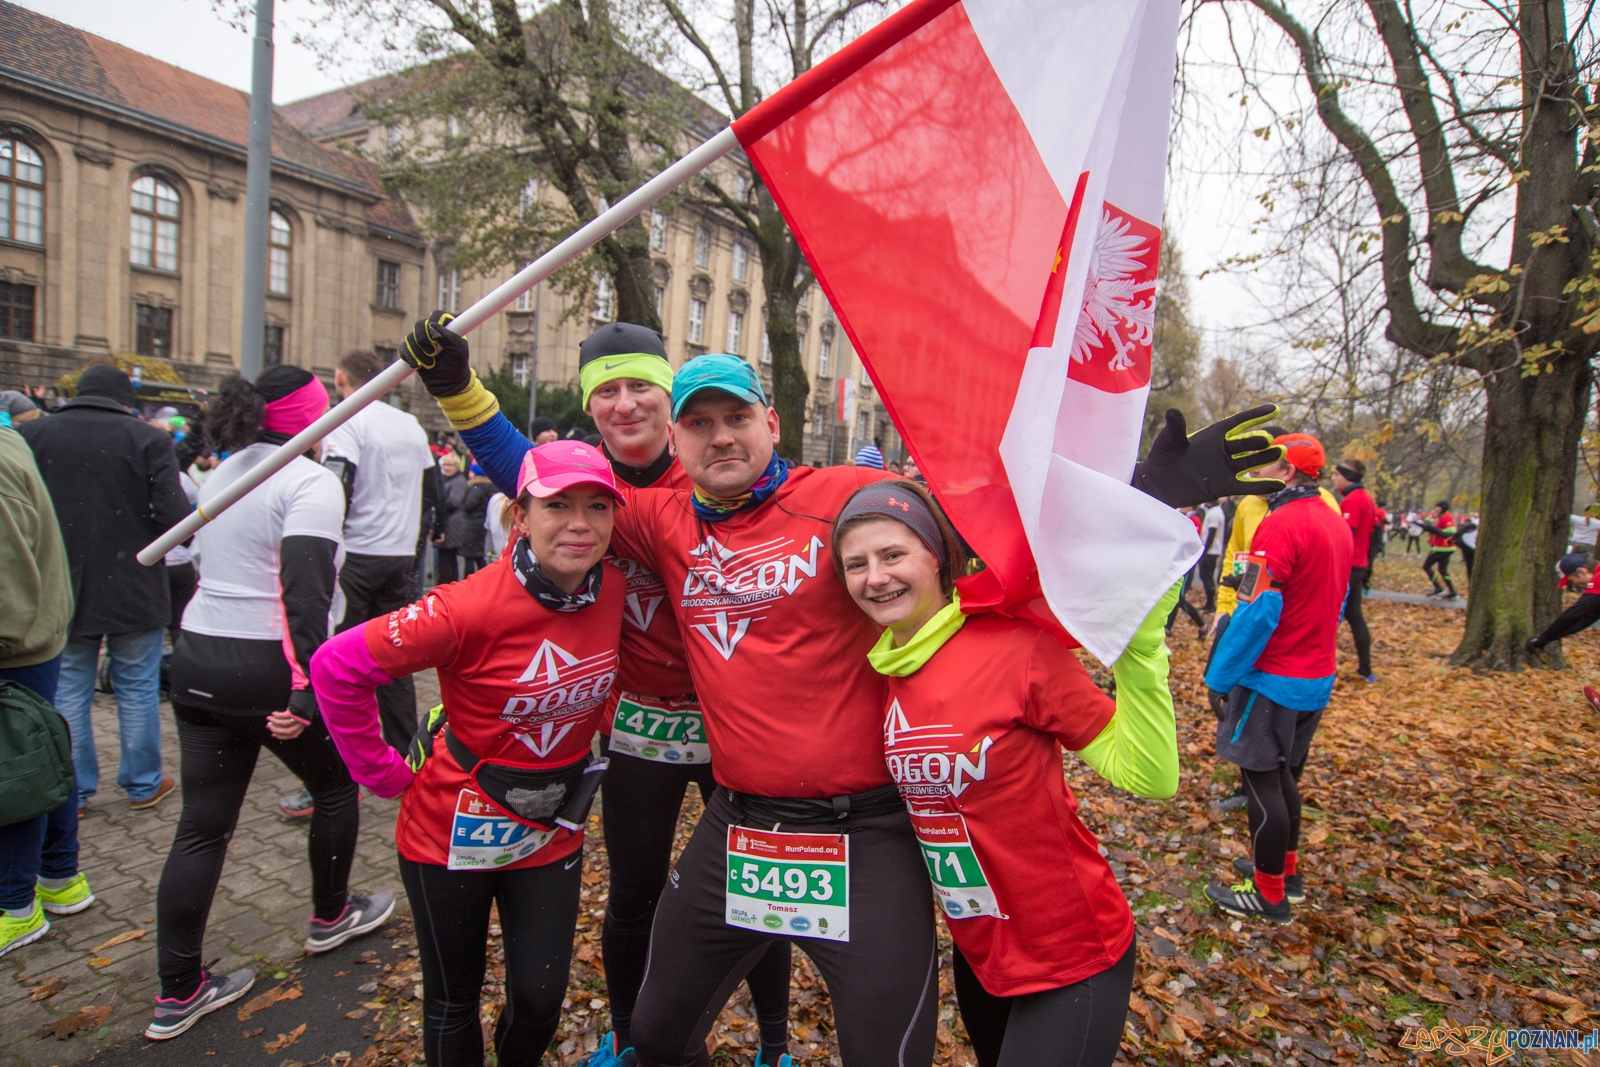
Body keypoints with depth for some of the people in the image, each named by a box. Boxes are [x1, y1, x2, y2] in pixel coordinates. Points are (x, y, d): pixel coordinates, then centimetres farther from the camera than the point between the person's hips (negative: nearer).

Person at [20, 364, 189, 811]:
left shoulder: (32, 434, -2)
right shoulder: (148, 439, -10)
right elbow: (173, 516, -17)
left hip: (63, 592, 2)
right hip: (133, 591, -2)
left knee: (69, 692, 14)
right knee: (137, 689, 11)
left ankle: (73, 790, 23)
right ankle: (143, 784, 22)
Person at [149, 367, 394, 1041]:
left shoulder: (220, 476, 14)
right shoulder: (310, 482, -14)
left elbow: (204, 566, 19)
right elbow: (305, 591, -24)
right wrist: (306, 690, -26)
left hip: (196, 661, 8)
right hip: (267, 670, -7)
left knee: (202, 826, 11)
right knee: (336, 785, 18)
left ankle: (177, 996, 19)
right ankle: (331, 917, 36)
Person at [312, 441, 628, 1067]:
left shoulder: (614, 590, -12)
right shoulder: (472, 608, -27)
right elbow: (336, 668, -20)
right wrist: (386, 775, -14)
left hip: (550, 830, 4)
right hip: (453, 828, -3)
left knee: (540, 999, 13)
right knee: (453, 999, 17)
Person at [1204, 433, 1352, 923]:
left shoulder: (1280, 524, -20)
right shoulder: (1336, 524, 8)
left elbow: (1257, 611, -23)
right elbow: (1336, 601, 17)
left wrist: (1220, 676, -16)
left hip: (1274, 679, -9)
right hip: (1317, 677, 9)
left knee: (1262, 781, 2)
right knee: (1284, 776, 21)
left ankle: (1269, 894, 12)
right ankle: (1286, 870, 34)